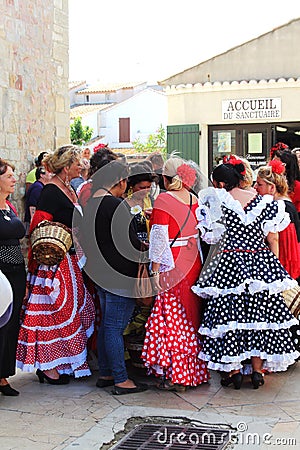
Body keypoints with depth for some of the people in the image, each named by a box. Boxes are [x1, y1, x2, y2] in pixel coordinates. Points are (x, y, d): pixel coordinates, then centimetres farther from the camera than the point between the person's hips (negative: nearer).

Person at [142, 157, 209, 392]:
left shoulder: (164, 200, -12)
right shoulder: (193, 199, 8)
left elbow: (159, 238, -14)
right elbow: (199, 232, 12)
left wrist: (155, 269, -11)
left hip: (172, 266, -7)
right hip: (194, 264, 7)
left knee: (172, 320, 0)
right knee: (191, 317, 15)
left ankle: (176, 376, 3)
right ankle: (195, 370, 24)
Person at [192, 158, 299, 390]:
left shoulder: (218, 201, -7)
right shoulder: (263, 202, 3)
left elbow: (212, 235, -1)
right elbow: (273, 238, 4)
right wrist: (274, 265, 13)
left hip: (230, 263, -3)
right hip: (262, 263, 3)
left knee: (229, 313, 5)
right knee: (260, 313, 10)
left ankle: (233, 371, 9)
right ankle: (258, 371, 15)